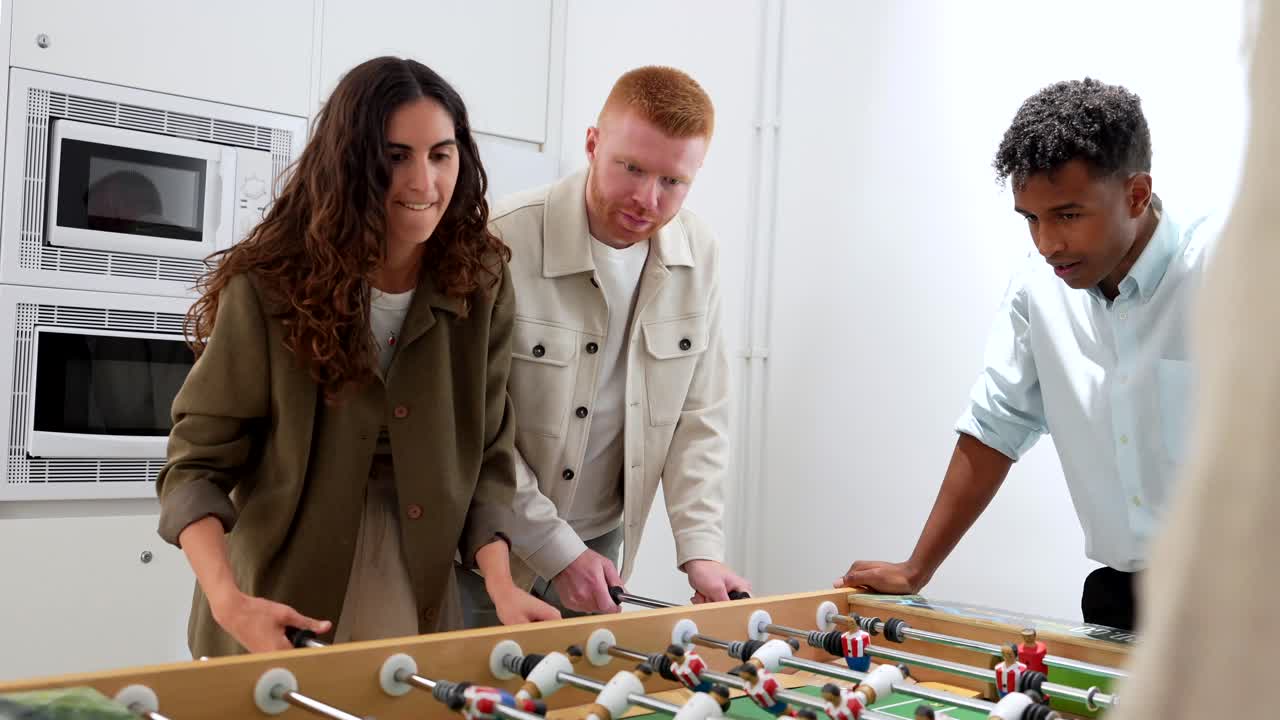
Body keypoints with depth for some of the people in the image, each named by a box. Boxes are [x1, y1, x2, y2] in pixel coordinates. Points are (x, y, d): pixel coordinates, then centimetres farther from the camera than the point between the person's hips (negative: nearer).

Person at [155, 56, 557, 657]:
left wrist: (501, 586, -18)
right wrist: (228, 600, -29)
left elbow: (486, 458, -4)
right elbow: (197, 466, -14)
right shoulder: (269, 288, -16)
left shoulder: (482, 286, -7)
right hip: (277, 591, -2)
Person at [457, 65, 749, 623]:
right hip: (489, 552, -4)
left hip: (601, 544, 4)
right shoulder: (501, 242, -21)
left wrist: (701, 549, -10)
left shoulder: (698, 255, -5)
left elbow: (699, 417, 0)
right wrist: (557, 550, -16)